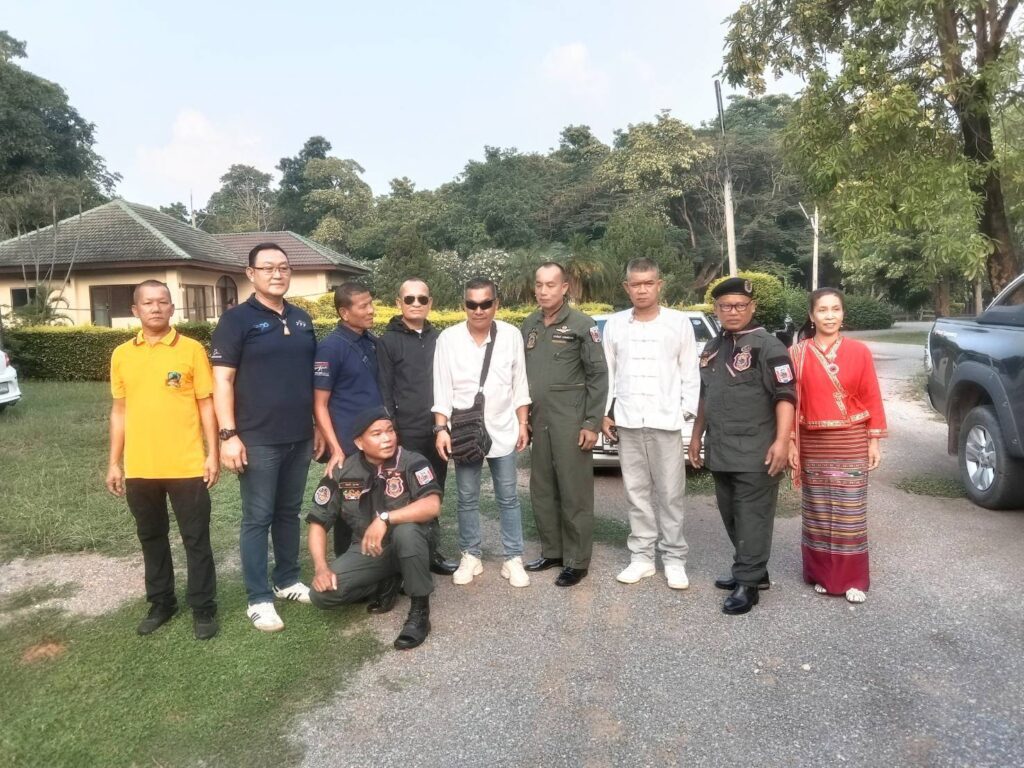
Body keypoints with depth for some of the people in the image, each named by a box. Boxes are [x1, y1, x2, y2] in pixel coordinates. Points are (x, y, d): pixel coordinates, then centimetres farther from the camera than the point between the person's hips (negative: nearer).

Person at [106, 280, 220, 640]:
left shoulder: (192, 350, -4)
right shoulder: (121, 355, 6)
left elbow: (206, 405, -2)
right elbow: (120, 411, 11)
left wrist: (213, 453, -7)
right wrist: (114, 463, 9)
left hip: (186, 466, -3)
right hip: (139, 468, 4)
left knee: (196, 539, 5)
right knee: (151, 538, 16)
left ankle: (203, 608, 18)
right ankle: (161, 603, 32)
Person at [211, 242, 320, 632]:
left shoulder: (301, 319, 11)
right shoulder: (237, 319, -6)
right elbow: (222, 380, -10)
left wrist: (317, 425, 15)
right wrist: (229, 434, -15)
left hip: (299, 437, 5)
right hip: (258, 440, -5)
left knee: (289, 513, 16)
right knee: (258, 518, 3)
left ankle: (287, 580, 30)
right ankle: (259, 598, 13)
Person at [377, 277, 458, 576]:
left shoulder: (438, 339, 12)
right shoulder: (388, 342, -2)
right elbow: (384, 392, -6)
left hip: (437, 434, 5)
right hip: (407, 436, -4)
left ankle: (431, 552, 26)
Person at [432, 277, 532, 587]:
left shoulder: (511, 335, -3)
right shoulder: (448, 338, -6)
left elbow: (520, 384, 4)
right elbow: (442, 389, -4)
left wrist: (522, 424, 4)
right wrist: (441, 428, -9)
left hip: (503, 430, 0)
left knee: (508, 498, 8)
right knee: (467, 499, 10)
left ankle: (513, 559, 19)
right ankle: (470, 556, 24)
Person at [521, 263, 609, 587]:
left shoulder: (582, 325, -5)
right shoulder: (528, 326, 11)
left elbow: (598, 376, -7)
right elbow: (522, 374, 14)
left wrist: (592, 423, -12)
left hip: (570, 421, -6)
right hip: (538, 421, 6)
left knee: (574, 492, 1)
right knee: (542, 491, 12)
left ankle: (576, 561, 12)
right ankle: (551, 551, 26)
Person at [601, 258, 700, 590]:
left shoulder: (679, 322, 0)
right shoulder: (615, 324, 6)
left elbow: (690, 372, 3)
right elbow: (607, 372, 9)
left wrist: (687, 410, -4)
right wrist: (606, 413, 5)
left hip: (666, 421, -2)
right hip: (627, 422, 2)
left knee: (670, 494, 3)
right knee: (637, 492, 9)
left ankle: (674, 558, 15)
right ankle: (642, 557, 18)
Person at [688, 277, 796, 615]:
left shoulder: (767, 346, -8)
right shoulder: (713, 348, 15)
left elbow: (785, 396, -14)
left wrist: (782, 440, -23)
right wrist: (697, 435, 21)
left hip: (756, 453, -8)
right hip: (720, 451, 8)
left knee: (752, 517, -1)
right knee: (731, 516, 15)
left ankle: (747, 583, 7)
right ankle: (754, 571, 30)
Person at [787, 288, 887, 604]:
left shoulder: (859, 351, -1)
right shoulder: (797, 354, -1)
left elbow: (872, 398, 1)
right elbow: (791, 401, -1)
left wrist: (874, 440, -1)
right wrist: (790, 442, -4)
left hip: (852, 444, 0)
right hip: (813, 444, 1)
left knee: (850, 513, 4)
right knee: (817, 511, 8)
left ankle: (853, 580, 15)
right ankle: (822, 574, 21)